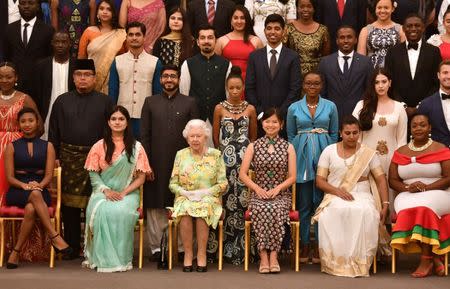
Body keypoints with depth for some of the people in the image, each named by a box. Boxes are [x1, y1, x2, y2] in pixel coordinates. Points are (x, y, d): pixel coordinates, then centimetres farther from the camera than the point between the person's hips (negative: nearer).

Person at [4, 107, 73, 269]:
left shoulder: (47, 146, 13)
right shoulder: (12, 147, 11)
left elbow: (49, 175, 4)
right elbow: (10, 177, 3)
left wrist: (39, 185, -18)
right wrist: (25, 185, -18)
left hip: (40, 189, 1)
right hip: (17, 191, -1)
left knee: (31, 209, -36)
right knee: (35, 195, -38)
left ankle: (16, 252, -30)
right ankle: (55, 237, -43)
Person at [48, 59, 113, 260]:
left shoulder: (104, 102, 6)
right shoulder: (62, 101, 11)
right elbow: (54, 132, 10)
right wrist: (55, 157, 3)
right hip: (69, 157, 2)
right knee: (69, 203, 5)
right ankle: (72, 247, 15)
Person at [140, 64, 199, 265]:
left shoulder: (190, 103, 7)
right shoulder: (150, 102, 9)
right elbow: (144, 135, 5)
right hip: (157, 164, 1)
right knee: (155, 206, 3)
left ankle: (182, 247, 9)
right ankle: (156, 246, 12)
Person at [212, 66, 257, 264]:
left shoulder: (250, 109, 8)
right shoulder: (219, 109, 5)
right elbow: (215, 137, 12)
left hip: (245, 158, 0)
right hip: (225, 158, 0)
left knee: (243, 198, -6)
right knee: (226, 198, -3)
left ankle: (239, 249, 1)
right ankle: (227, 248, 6)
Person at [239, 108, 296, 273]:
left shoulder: (288, 147, 10)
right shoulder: (253, 146, 10)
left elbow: (292, 177, 5)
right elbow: (242, 174, 5)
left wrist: (277, 189, -12)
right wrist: (257, 188, -10)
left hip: (281, 194, 0)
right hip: (258, 193, 0)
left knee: (276, 210, -34)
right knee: (260, 209, -34)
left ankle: (273, 255, -28)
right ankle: (264, 256, -31)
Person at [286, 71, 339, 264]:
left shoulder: (330, 107, 6)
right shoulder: (294, 108, 7)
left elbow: (334, 134, 10)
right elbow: (290, 135, 12)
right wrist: (294, 157, 4)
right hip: (302, 157, 0)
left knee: (321, 202, 1)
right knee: (304, 203, 3)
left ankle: (319, 245, 9)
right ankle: (305, 244, 12)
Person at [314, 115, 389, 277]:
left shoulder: (368, 153, 11)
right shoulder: (329, 151, 10)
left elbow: (381, 180, 5)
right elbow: (319, 181, 5)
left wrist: (385, 205, -9)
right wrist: (337, 191, -14)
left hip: (362, 196, 0)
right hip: (335, 196, 0)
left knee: (366, 212, -37)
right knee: (334, 212, -38)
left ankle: (360, 262, -28)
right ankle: (336, 261, -30)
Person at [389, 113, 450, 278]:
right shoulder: (400, 152, 13)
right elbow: (392, 180, 11)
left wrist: (426, 187, -17)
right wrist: (407, 188, -11)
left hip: (436, 195, -2)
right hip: (408, 196, 3)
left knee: (423, 207, -36)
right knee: (409, 208, -33)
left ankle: (426, 260, -26)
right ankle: (434, 258, -24)